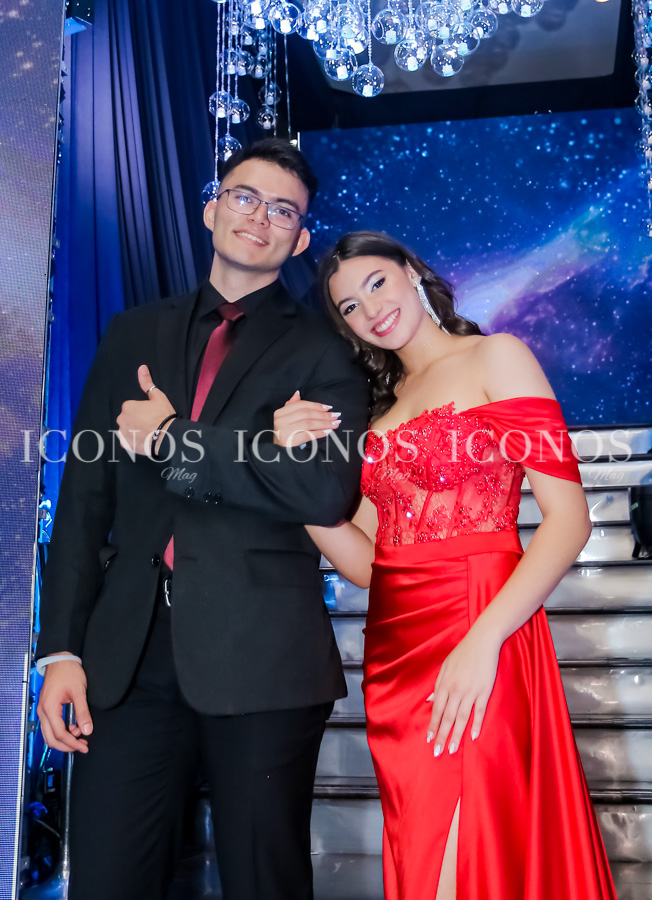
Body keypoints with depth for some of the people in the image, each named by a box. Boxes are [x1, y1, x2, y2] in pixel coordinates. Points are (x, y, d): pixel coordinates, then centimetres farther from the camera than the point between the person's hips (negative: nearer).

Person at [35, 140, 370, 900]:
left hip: (261, 659, -2)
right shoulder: (134, 334, 15)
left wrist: (170, 438, -9)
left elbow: (329, 489, -13)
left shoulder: (322, 351, 4)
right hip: (128, 656, 3)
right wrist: (61, 648, 3)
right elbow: (84, 494, 10)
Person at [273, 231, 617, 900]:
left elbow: (568, 518, -9)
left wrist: (484, 640, -20)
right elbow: (362, 561, 10)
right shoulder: (383, 408, 19)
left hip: (479, 647, -6)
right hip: (394, 650, 6)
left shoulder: (496, 356, 1)